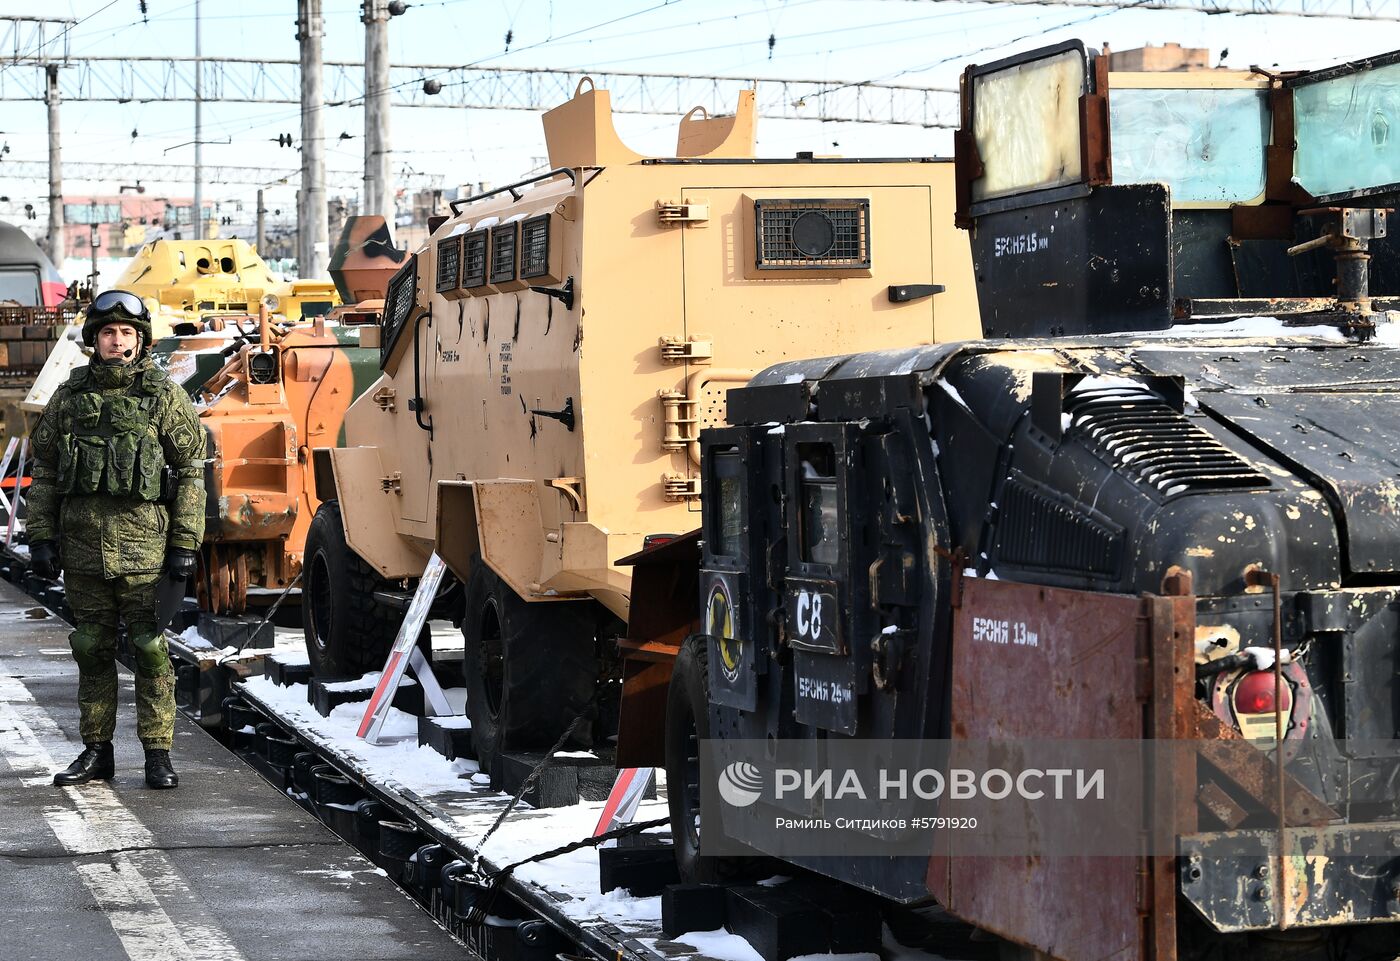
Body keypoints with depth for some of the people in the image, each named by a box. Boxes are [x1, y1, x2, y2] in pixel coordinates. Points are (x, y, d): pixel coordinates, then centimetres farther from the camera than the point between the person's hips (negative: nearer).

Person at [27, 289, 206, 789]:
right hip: (82, 546, 3)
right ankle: (96, 751, 17)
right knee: (92, 650, 9)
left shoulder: (165, 396, 1)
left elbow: (191, 473, 0)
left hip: (143, 546, -3)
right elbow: (44, 472, 12)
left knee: (150, 650, -2)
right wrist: (40, 537, 5)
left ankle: (158, 754, 4)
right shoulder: (68, 396, 9)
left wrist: (185, 544, -6)